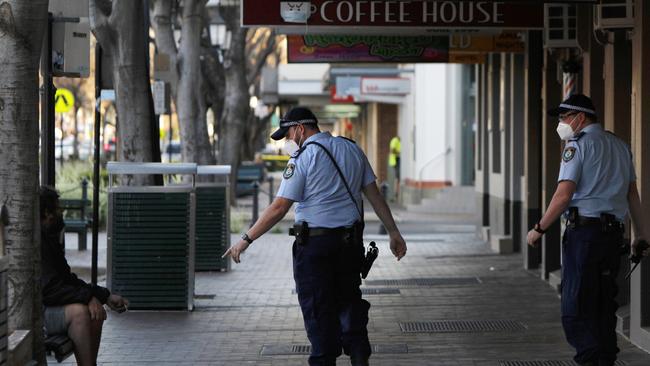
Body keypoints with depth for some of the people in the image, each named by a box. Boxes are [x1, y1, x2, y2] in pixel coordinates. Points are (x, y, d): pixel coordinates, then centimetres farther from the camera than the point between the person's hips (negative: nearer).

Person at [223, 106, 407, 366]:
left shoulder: (303, 157, -11)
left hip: (315, 243, -6)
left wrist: (246, 240, -12)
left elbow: (279, 208, -15)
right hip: (351, 240, 6)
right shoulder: (352, 150, 8)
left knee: (318, 309, 2)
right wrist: (394, 232, 14)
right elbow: (374, 194, 9)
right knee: (349, 301, 19)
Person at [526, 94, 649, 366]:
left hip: (584, 231, -7)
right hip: (614, 231, 7)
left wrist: (539, 229, -6)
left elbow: (564, 195, -13)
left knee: (575, 308, -7)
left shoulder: (578, 145, -5)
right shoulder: (620, 145, 17)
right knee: (604, 305, 13)